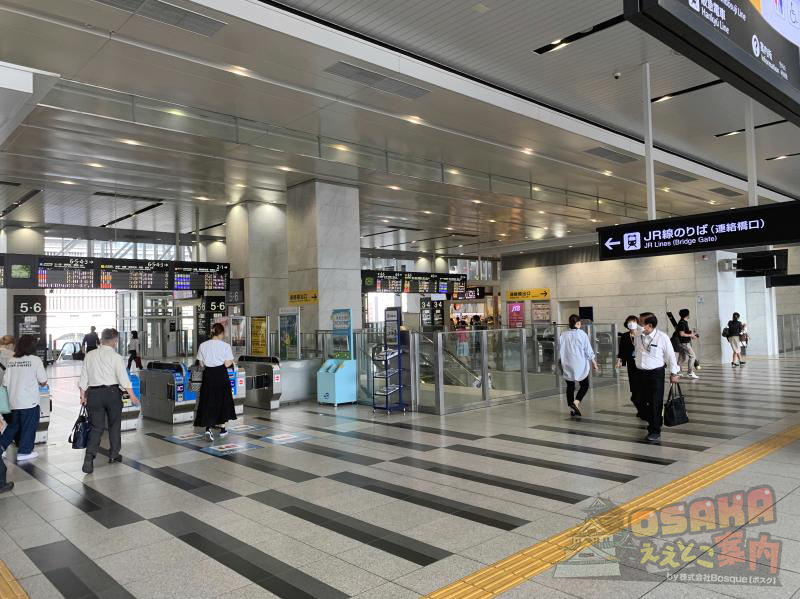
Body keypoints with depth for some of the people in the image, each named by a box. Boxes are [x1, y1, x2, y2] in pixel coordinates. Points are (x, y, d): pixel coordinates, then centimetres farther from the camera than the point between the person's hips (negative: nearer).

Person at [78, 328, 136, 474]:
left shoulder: (89, 356, 6)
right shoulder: (115, 357, -7)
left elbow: (83, 377, 9)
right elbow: (123, 377, -13)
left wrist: (83, 396, 15)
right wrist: (131, 395, -11)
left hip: (93, 393, 3)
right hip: (112, 392, -3)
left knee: (97, 426, 6)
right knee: (114, 424, 15)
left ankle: (89, 455, -11)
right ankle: (113, 454, 22)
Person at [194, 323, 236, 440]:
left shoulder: (203, 345, 0)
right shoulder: (225, 346, -9)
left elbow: (202, 364, 3)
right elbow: (227, 364, -10)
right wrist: (231, 361, 10)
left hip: (208, 375, 2)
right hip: (221, 375, -2)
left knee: (208, 401, 6)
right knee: (222, 401, 14)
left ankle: (208, 428, -11)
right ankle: (222, 428, 24)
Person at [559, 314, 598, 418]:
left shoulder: (563, 335, -1)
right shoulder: (582, 334, -9)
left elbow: (560, 352, 6)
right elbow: (589, 351, -5)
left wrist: (562, 364, 18)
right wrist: (593, 362, 7)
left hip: (567, 366, 3)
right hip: (581, 366, -3)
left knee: (570, 386, 11)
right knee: (584, 385, 10)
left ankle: (571, 409, 13)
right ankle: (576, 402, -10)